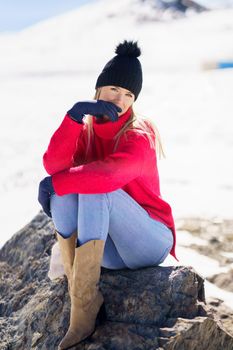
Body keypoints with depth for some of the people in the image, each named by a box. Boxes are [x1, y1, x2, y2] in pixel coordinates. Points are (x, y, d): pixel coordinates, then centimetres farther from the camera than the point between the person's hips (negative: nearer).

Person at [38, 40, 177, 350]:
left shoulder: (140, 135, -13)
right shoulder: (86, 129, 4)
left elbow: (110, 174, -35)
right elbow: (53, 164, -17)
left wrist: (56, 182, -25)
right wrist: (74, 115, -27)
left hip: (149, 243, -5)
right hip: (108, 250, 5)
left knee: (95, 188, -29)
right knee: (62, 191, -18)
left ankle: (83, 306, -30)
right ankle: (77, 292, -23)